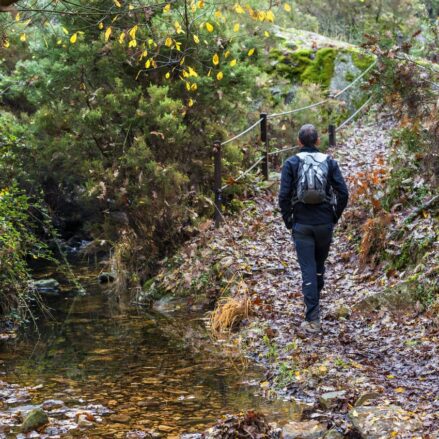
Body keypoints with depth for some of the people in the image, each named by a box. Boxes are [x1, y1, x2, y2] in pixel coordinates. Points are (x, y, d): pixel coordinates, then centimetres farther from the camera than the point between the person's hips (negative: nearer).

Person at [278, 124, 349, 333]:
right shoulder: (329, 162, 0)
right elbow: (343, 193, -5)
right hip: (325, 224, 2)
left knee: (308, 270, -1)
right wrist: (335, 216, 8)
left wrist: (288, 220, 3)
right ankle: (314, 305, 32)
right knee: (319, 265, 21)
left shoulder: (291, 163, -4)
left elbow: (284, 195, -10)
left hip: (301, 225, -2)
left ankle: (313, 320, -6)